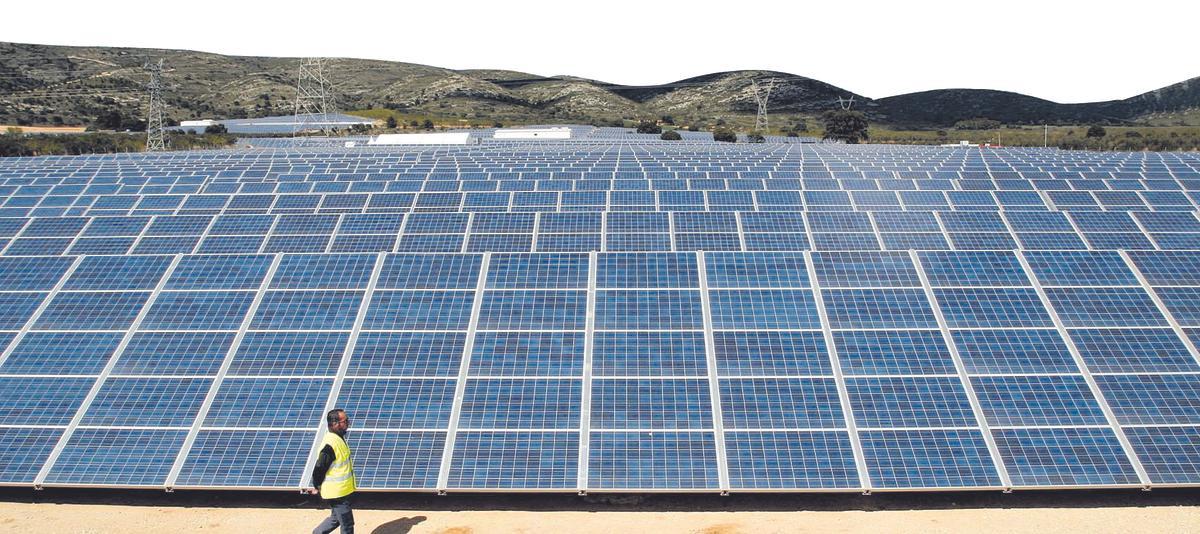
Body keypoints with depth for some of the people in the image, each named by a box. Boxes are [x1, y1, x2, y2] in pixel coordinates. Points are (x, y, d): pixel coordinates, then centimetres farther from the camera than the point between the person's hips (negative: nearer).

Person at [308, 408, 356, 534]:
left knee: (336, 518, 25)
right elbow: (319, 468, -22)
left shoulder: (339, 438, 5)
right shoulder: (330, 444, -26)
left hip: (342, 490, 9)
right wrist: (318, 487, -7)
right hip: (336, 492, -9)